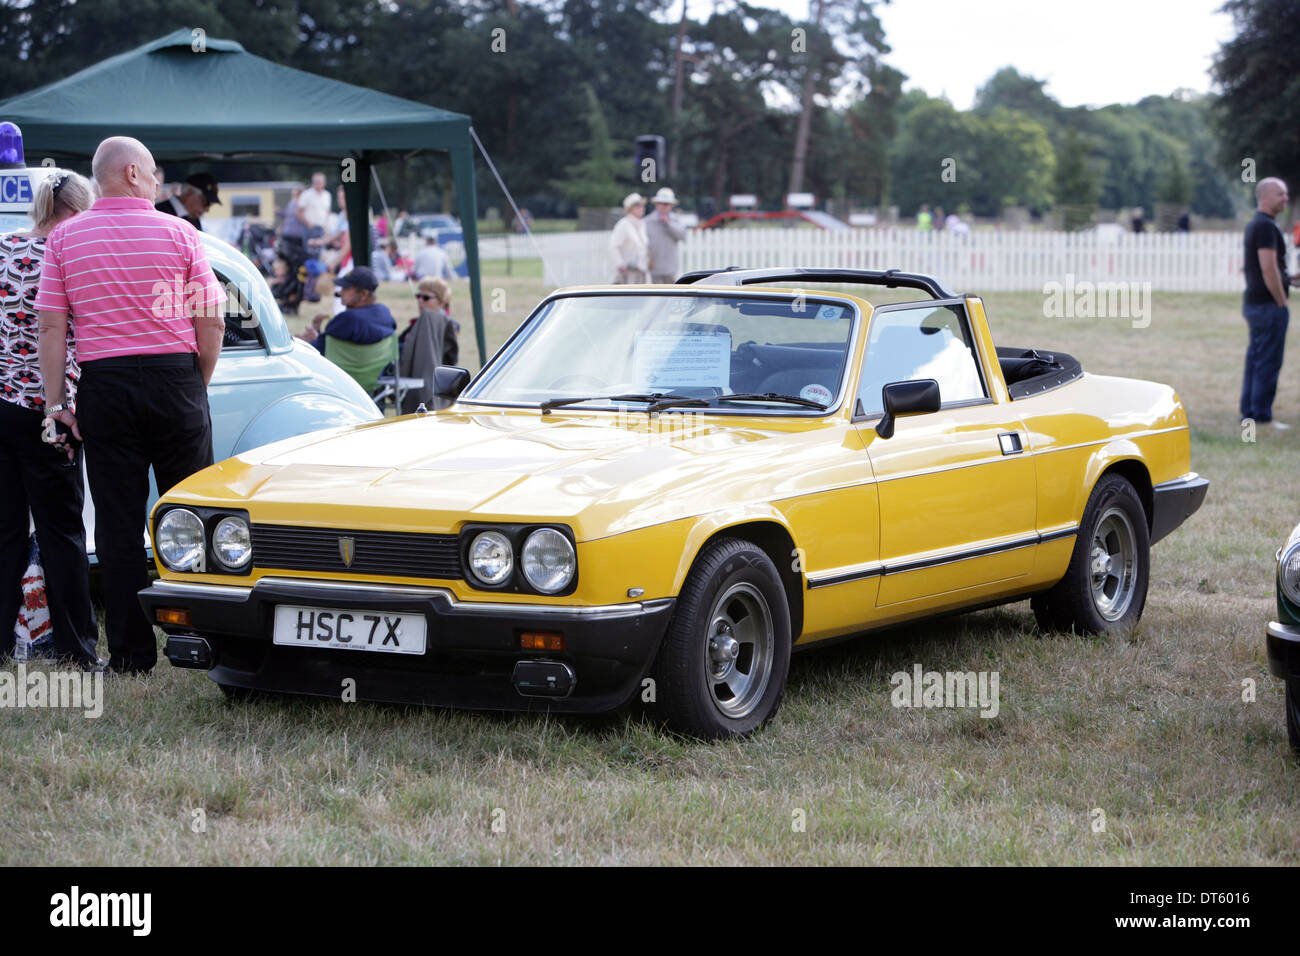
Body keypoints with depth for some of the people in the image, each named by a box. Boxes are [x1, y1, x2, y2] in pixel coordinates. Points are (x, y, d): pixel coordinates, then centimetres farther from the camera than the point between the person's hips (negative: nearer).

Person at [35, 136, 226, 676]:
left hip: (103, 384, 1)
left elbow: (52, 327, -2)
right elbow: (211, 324, -1)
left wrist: (54, 400, 2)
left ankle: (131, 653, 3)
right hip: (175, 379, -1)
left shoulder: (65, 238, 3)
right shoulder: (179, 233, -1)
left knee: (119, 525, 3)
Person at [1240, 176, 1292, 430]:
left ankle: (1249, 413, 16)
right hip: (1268, 304, -10)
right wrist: (1281, 302, -16)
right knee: (1268, 362, -6)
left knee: (1256, 359, 13)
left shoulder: (1254, 225, 15)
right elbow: (1268, 269, -21)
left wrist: (1287, 278, 20)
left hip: (1253, 302, 10)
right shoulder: (1265, 226, -16)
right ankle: (1262, 416, -4)